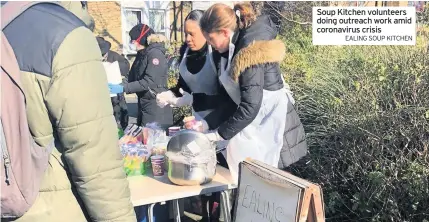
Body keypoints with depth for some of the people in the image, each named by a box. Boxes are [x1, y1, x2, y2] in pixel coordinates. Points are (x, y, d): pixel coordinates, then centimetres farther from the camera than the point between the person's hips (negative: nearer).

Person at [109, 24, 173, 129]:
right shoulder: (141, 54, 11)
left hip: (157, 105, -9)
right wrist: (118, 86, -10)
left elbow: (149, 82, -24)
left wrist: (123, 88, -26)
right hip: (143, 104, 9)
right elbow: (132, 77, 8)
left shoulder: (155, 53, -15)